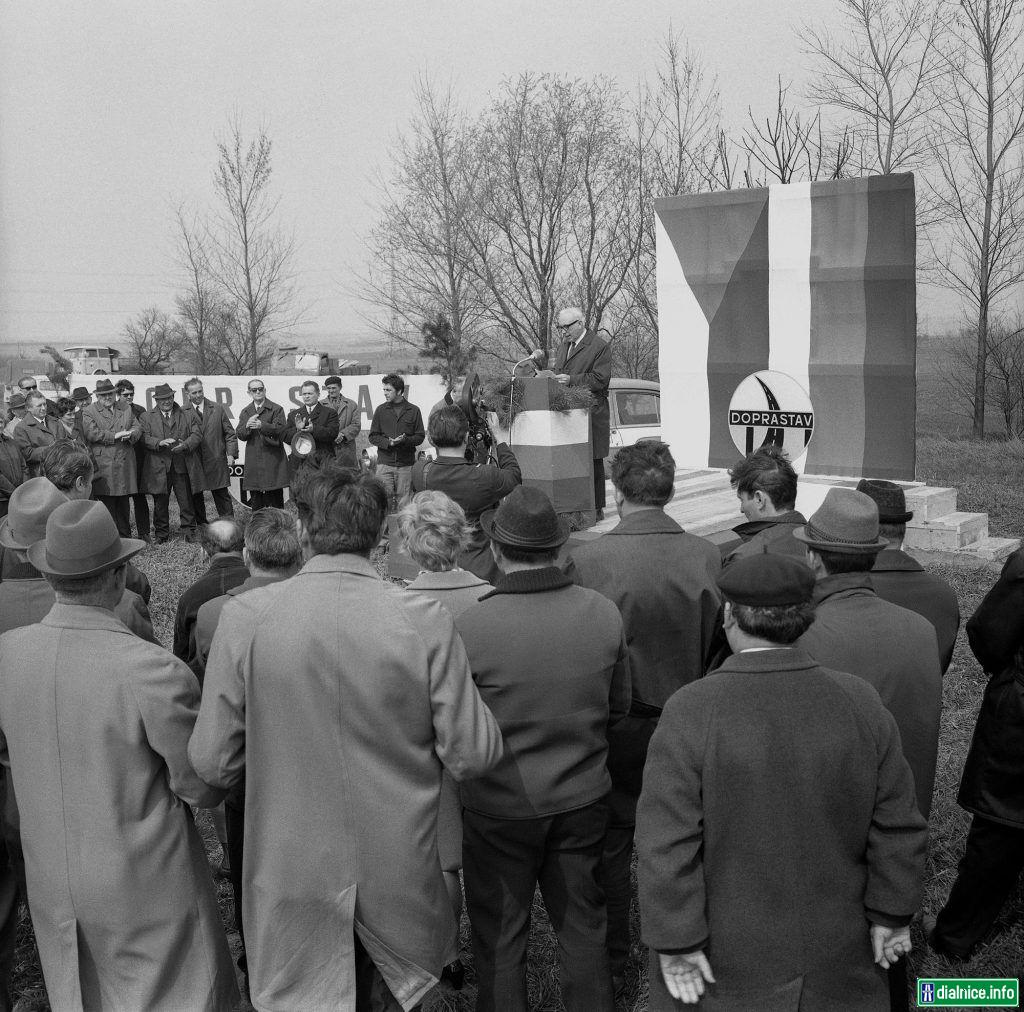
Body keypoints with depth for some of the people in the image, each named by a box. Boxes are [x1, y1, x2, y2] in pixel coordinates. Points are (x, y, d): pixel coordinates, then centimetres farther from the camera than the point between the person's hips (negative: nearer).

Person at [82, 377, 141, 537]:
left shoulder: (126, 409, 17)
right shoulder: (88, 412, 2)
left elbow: (137, 427, 10)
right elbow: (92, 434, -12)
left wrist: (130, 435, -13)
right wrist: (115, 436, -17)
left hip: (125, 464, 4)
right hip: (103, 467, -4)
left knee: (123, 504, 10)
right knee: (107, 504, -2)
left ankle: (125, 536, 19)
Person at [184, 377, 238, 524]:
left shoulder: (218, 409, 6)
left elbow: (230, 433, 6)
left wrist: (231, 453, -3)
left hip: (217, 461, 0)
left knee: (222, 497, 3)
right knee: (196, 498, 8)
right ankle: (201, 527, 19)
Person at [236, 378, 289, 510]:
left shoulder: (276, 409, 3)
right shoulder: (245, 412, 16)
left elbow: (279, 429, -11)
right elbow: (239, 434, 7)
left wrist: (262, 425, -25)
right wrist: (247, 426, -14)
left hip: (273, 459, -4)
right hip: (253, 462, 4)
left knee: (275, 501, -2)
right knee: (256, 502, 5)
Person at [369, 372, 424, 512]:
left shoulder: (413, 410, 4)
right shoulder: (381, 410, 7)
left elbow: (420, 436, 4)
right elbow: (373, 436, 7)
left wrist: (405, 440, -15)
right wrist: (388, 442, -12)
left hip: (406, 464, -1)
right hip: (384, 463, 1)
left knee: (403, 501, 0)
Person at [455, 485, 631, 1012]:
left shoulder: (470, 626, -23)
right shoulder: (605, 613, -12)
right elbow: (619, 707, 2)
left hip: (500, 809, -3)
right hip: (582, 800, 3)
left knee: (499, 940, 17)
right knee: (583, 928, 23)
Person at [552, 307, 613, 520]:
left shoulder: (600, 347, -6)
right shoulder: (563, 346, 20)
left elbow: (600, 380, -13)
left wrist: (571, 379, -19)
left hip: (591, 414, -7)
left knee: (593, 462, -1)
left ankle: (596, 508, 5)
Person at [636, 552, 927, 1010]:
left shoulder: (690, 712, -22)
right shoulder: (858, 701, -13)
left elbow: (667, 842, -21)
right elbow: (895, 823, -7)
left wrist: (676, 940, -13)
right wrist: (892, 913, 4)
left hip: (723, 948, -2)